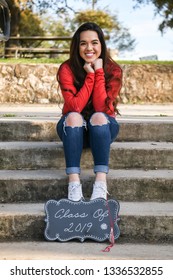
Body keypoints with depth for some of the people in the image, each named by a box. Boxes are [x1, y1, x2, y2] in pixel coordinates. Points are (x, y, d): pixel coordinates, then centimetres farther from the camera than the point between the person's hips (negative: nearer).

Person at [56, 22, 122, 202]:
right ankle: (74, 185, -44)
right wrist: (90, 74, -23)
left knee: (98, 116, -33)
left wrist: (98, 71, -23)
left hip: (102, 128, 0)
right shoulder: (67, 69, -12)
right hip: (73, 129, 0)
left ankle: (101, 185, -44)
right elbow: (75, 107, -23)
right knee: (73, 117, -33)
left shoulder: (113, 70, -11)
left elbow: (102, 108, -22)